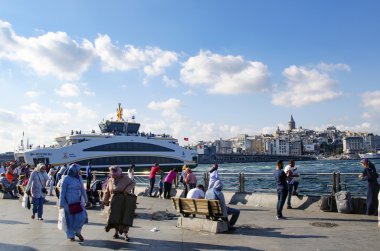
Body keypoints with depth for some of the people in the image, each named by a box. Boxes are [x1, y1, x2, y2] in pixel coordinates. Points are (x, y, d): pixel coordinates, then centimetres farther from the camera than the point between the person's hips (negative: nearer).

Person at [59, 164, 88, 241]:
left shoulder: (79, 178, 5)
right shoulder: (66, 179, -10)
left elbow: (82, 189, 14)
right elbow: (62, 192, -9)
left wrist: (85, 199, 19)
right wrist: (61, 203, -11)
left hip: (78, 202, 4)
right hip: (69, 203, -4)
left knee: (82, 217, -6)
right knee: (70, 220, 4)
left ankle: (78, 232, 17)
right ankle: (71, 236, 21)